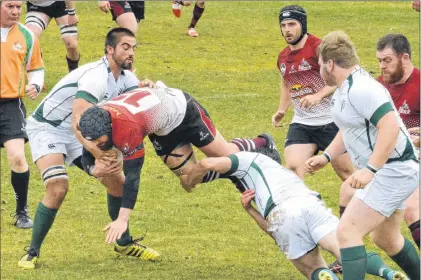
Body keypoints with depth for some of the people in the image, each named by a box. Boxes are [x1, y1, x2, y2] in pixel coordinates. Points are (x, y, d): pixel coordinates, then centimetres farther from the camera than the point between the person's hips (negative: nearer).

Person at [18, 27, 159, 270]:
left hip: (76, 132, 8)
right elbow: (78, 122, -41)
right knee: (58, 188, -28)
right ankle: (32, 253, -13)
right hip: (46, 128, -8)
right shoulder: (96, 77, -31)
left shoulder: (125, 78, -3)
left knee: (118, 181, 3)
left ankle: (124, 242, 24)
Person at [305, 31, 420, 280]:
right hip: (389, 172, 11)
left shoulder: (361, 89, -23)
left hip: (392, 172, -11)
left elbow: (390, 127, -31)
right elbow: (350, 129, 26)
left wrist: (370, 169, -34)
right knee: (385, 238, 26)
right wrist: (326, 157, 17)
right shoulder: (345, 89, 11)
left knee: (347, 232, -17)